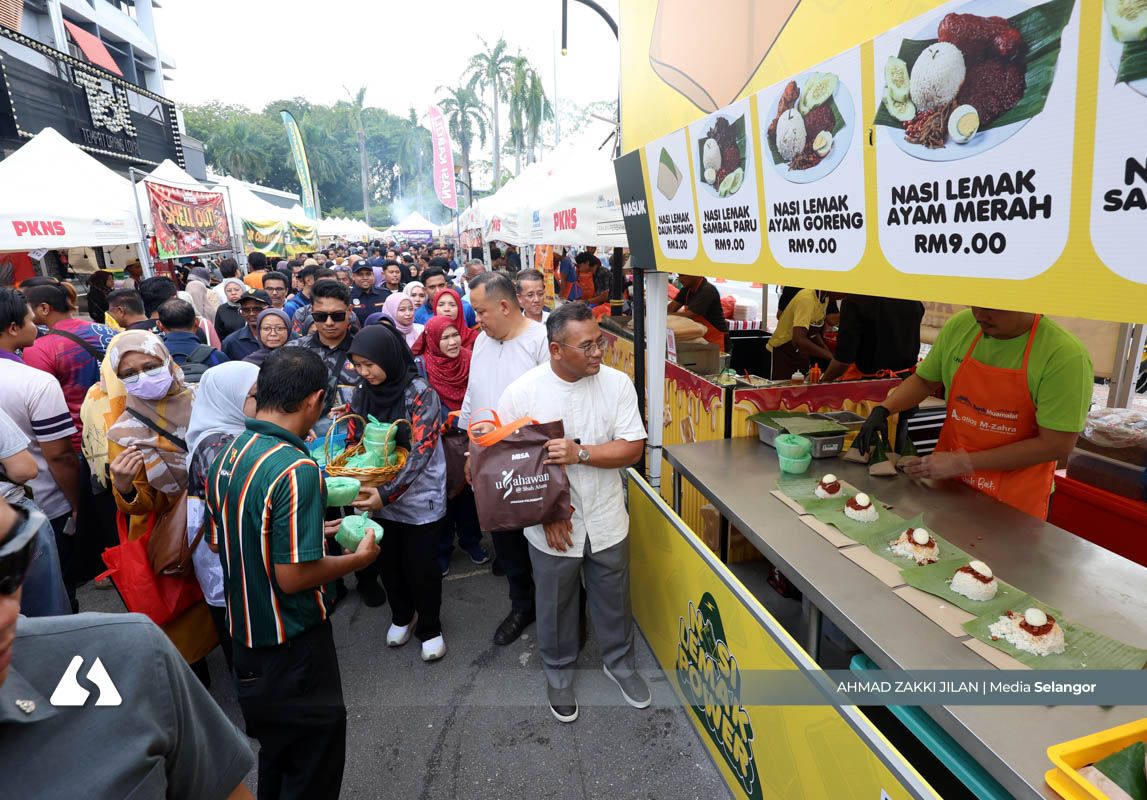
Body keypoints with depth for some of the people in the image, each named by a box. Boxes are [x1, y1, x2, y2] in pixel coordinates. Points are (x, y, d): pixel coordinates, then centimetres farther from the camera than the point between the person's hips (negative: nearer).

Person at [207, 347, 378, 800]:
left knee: (274, 752, 29)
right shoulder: (295, 469, -28)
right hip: (293, 646, -8)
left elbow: (218, 542, 11)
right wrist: (358, 558, -12)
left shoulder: (225, 456, -1)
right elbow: (294, 577, -28)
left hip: (244, 641, 8)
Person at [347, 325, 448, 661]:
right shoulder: (362, 395, -1)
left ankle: (430, 628, 29)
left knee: (419, 565, 3)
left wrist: (388, 493, -29)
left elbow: (421, 451, -22)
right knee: (388, 562, 16)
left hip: (420, 496, -5)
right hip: (379, 496, 5)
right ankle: (402, 616, 44)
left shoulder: (421, 394, -17)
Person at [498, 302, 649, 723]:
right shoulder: (522, 392, -16)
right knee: (555, 607, 19)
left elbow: (633, 448, -11)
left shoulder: (617, 383, -11)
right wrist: (546, 513, -13)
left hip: (607, 521, 2)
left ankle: (620, 663, 49)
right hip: (550, 526, -1)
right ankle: (558, 674, 46)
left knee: (614, 601, 21)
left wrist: (579, 453, -26)